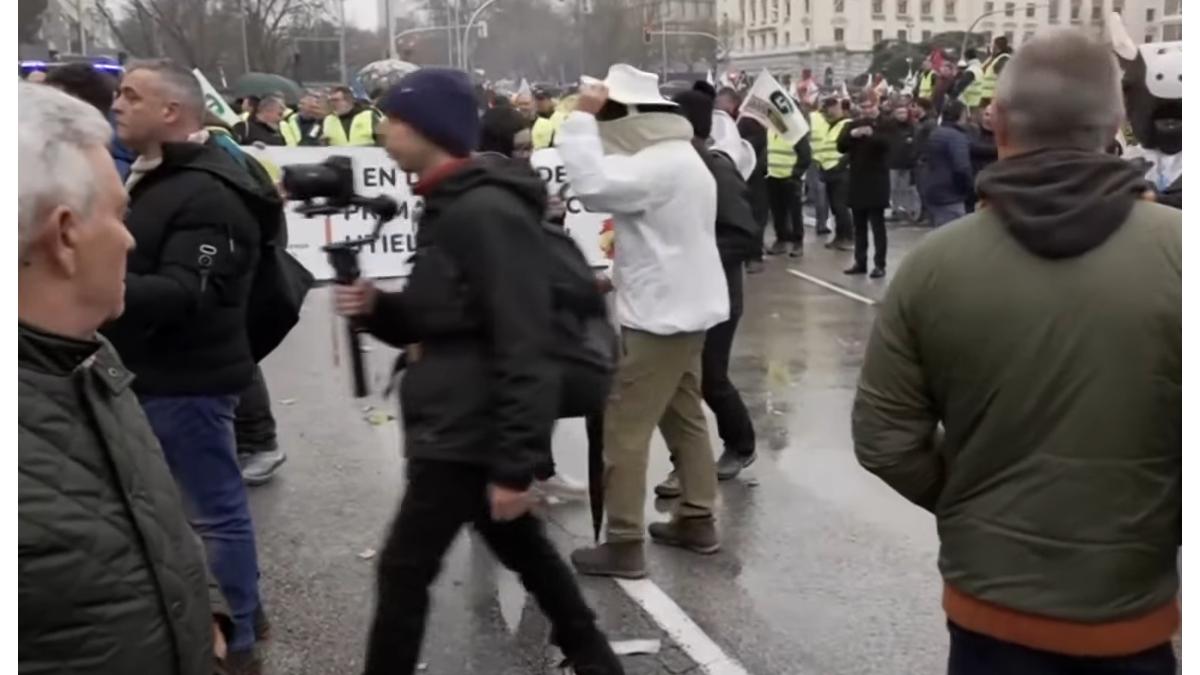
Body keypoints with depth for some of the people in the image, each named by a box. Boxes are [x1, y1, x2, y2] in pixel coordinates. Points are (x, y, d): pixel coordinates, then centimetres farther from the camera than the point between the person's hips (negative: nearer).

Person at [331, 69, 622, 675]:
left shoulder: (487, 213, -20)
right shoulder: (447, 207, 12)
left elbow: (522, 347, -24)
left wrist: (514, 464, -24)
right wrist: (377, 308, -2)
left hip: (472, 431, -10)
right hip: (460, 422, 10)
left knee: (404, 567, 0)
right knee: (521, 547, 21)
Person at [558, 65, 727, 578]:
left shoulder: (659, 164, -21)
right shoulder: (678, 156, 14)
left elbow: (593, 185, -32)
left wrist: (582, 118, -23)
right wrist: (619, 277, 15)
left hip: (661, 313, -11)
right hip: (685, 306, 11)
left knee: (625, 428, -5)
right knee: (683, 417, 17)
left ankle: (623, 544, 0)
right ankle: (697, 519, 25)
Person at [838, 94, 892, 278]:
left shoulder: (883, 125, -2)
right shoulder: (852, 125, 10)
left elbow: (887, 143, -20)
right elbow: (841, 146, -1)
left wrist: (872, 134, -38)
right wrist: (852, 134, -20)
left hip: (876, 181, -5)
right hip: (856, 180, 5)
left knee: (877, 223, -5)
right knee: (859, 224, 9)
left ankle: (880, 264, -3)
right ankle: (860, 261, 16)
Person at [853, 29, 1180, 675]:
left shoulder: (936, 262, -12)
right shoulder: (1178, 250, -16)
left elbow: (885, 441, -8)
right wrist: (1162, 528, 5)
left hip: (993, 603, 1)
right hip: (1135, 611, 0)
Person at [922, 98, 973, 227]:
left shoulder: (934, 134, 15)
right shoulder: (957, 137, -14)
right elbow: (962, 168, -23)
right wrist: (971, 188, -7)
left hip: (932, 194, 9)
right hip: (950, 197, -9)